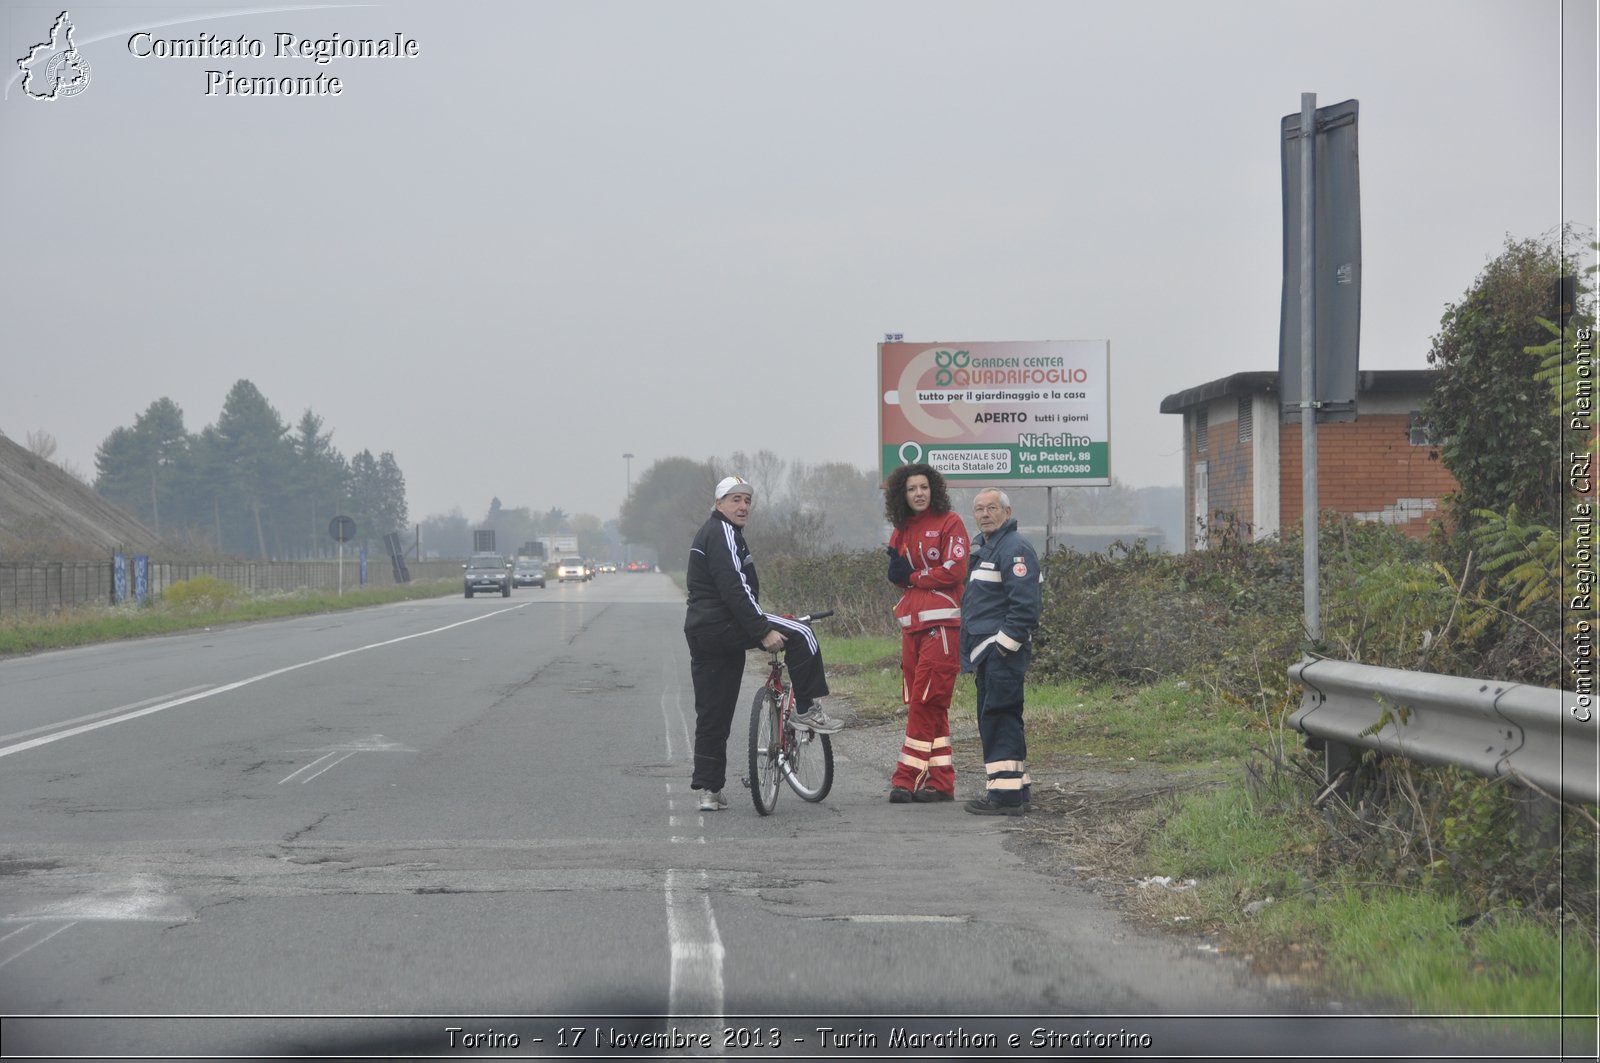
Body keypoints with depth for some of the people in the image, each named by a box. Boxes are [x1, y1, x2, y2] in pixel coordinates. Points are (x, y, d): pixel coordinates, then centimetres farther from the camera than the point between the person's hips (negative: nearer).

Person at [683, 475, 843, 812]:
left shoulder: (708, 533, 25)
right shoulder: (722, 533, -9)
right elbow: (734, 588, -20)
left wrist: (761, 622, 36)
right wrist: (764, 630, -21)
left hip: (699, 631, 11)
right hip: (724, 625, -11)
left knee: (711, 716, 10)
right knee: (800, 635, -10)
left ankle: (708, 790, 10)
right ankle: (806, 710, -6)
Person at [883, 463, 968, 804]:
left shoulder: (949, 523, -3)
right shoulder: (902, 530, 19)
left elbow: (953, 571, -12)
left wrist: (914, 576, -1)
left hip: (941, 624, -8)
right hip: (911, 623, 8)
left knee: (926, 702, -10)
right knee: (924, 706, 7)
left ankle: (907, 778, -11)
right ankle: (941, 781, 11)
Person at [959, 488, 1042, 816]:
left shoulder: (1014, 549, -12)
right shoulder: (981, 548, 21)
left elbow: (1025, 604, -21)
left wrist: (1005, 645, -21)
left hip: (1002, 652, -11)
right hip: (986, 652, 11)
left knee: (999, 719, -12)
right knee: (993, 719, 14)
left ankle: (1006, 794, -13)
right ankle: (1017, 788, 20)